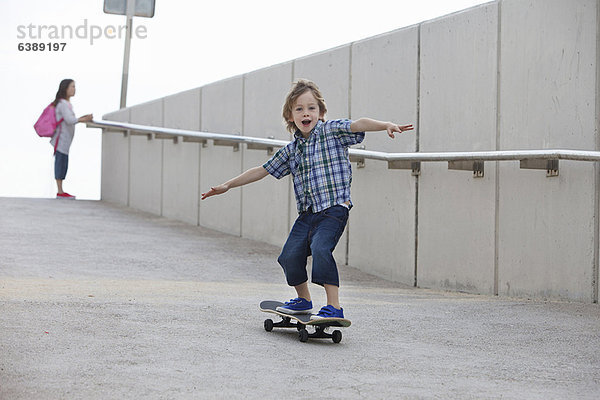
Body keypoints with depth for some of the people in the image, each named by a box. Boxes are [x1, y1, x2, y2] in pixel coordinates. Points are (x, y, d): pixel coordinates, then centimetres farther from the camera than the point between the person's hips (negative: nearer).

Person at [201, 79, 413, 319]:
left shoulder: (332, 131, 0)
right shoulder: (291, 150, 15)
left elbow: (359, 124, -17)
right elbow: (262, 171, 24)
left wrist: (387, 125, -37)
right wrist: (227, 185, 25)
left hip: (334, 209, -6)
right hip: (307, 213, 6)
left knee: (320, 249, -26)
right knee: (290, 256, -6)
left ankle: (334, 307, -25)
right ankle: (303, 301, 19)